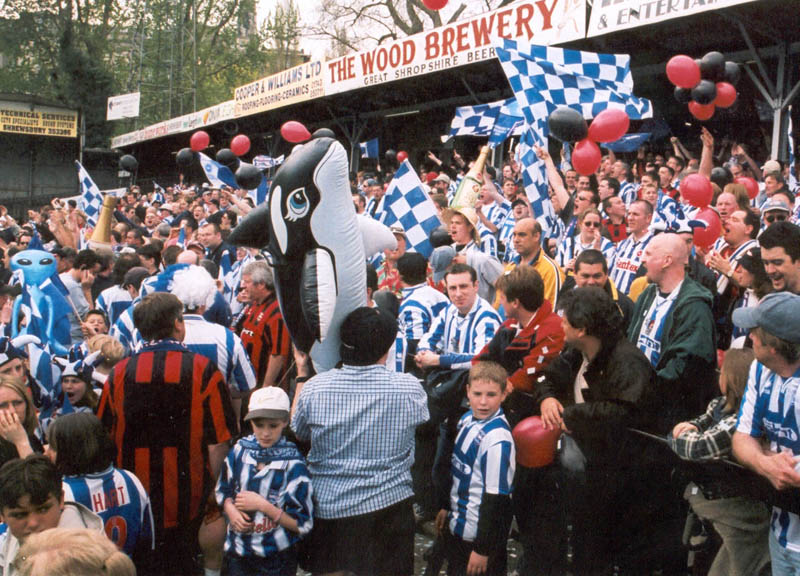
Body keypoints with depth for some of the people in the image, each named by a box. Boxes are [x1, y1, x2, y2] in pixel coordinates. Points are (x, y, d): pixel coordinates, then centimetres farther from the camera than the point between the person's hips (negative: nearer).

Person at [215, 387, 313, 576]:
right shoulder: (240, 450, -4)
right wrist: (232, 511, -9)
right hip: (238, 553, 3)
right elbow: (222, 491, 11)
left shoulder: (293, 464, -15)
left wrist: (262, 505, -20)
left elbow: (302, 524, -14)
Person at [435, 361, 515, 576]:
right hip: (457, 526, 8)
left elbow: (496, 498, -23)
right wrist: (447, 508, 20)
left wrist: (483, 549, -19)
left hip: (480, 534, -8)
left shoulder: (497, 439, -26)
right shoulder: (467, 419, 0)